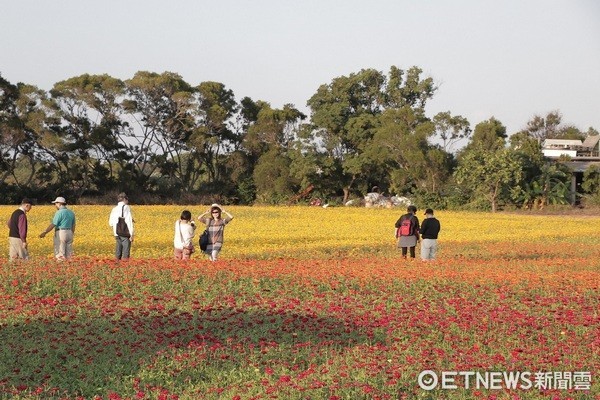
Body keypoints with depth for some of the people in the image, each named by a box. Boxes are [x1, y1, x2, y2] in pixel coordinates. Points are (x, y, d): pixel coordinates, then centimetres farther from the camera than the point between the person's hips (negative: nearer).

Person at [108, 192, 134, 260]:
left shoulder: (114, 209, 9)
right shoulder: (126, 207, -7)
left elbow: (110, 223, 12)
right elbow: (129, 222, -12)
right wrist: (131, 235, -11)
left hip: (117, 233, 6)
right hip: (125, 234, -6)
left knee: (118, 252, 11)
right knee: (126, 252, -4)